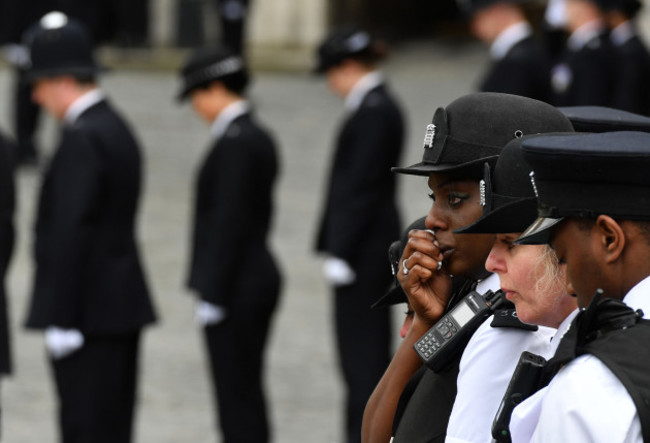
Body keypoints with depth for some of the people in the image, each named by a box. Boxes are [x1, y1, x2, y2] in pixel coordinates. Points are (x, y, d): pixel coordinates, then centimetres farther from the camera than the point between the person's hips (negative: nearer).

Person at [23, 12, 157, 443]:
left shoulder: (83, 139, -16)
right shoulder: (117, 129, 15)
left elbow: (72, 234, -21)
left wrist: (62, 321, -20)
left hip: (91, 312, -10)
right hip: (122, 306, 10)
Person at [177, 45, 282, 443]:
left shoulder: (234, 142, -17)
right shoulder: (258, 136, 13)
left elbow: (229, 223, -21)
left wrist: (212, 295, -18)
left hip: (236, 289, -10)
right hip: (259, 275, 10)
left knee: (237, 394, -5)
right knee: (247, 391, 15)